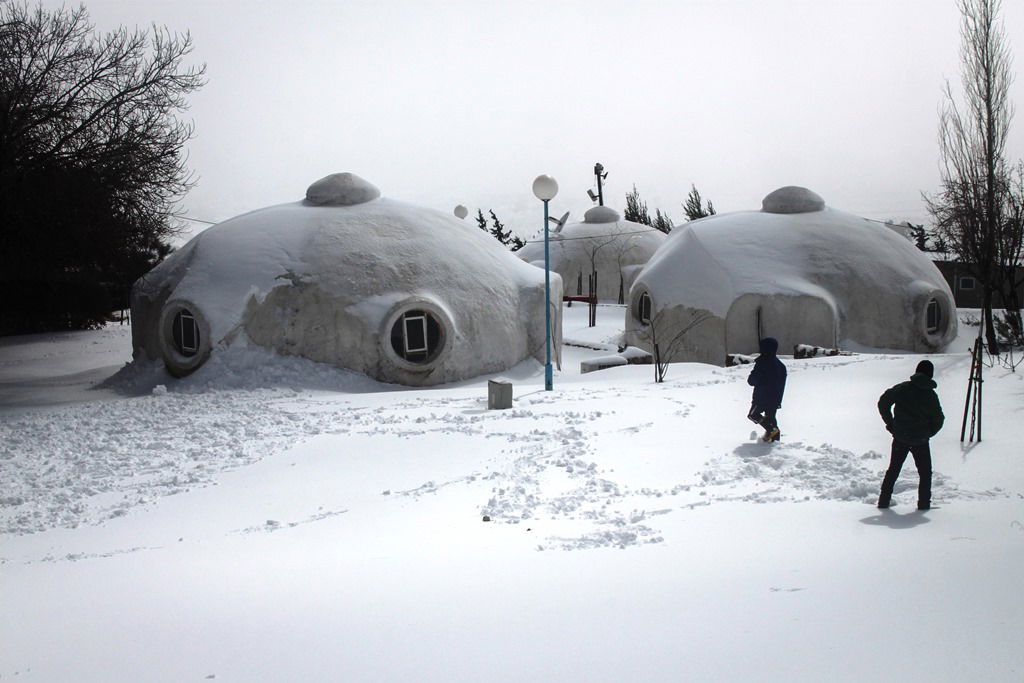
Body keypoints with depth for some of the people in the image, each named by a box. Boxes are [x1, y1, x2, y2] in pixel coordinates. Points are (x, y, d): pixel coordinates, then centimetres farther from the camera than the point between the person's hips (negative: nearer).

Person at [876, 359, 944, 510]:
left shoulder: (902, 388, -4)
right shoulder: (931, 395, -6)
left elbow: (883, 403, -5)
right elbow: (938, 420, -2)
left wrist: (890, 423, 4)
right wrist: (928, 433, 13)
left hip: (900, 437, 2)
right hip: (920, 440, -2)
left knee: (893, 470, 15)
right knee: (925, 472, 14)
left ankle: (884, 501, 14)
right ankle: (924, 504, 10)